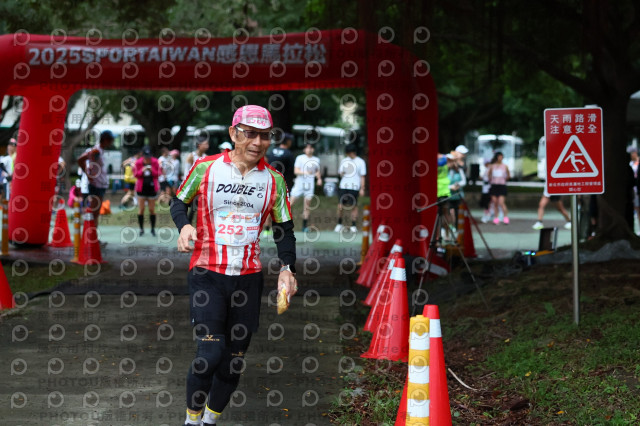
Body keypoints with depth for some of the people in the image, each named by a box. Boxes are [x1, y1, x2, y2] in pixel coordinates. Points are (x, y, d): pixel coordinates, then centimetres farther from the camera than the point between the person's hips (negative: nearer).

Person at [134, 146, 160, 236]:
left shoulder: (155, 162, -2)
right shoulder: (138, 162, -2)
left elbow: (158, 174, 1)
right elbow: (136, 174, 2)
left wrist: (152, 170, -19)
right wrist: (142, 171, -17)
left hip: (152, 188, 0)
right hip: (141, 188, 0)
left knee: (152, 210, 2)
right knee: (141, 209, 1)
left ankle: (153, 229, 12)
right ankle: (141, 229, 10)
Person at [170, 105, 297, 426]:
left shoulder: (273, 180, 5)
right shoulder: (205, 168, -2)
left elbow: (284, 228, 13)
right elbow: (178, 203, 10)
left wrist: (287, 268, 1)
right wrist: (184, 226, -11)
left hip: (249, 277, 3)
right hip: (207, 274, -3)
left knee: (235, 358, 5)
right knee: (210, 354, -15)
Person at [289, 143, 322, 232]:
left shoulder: (316, 160, 11)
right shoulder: (300, 158, 0)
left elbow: (317, 171, 24)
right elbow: (296, 171, -6)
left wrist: (319, 179, 4)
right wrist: (305, 172, -22)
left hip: (309, 185, 3)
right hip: (299, 183, -3)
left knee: (307, 206, 1)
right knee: (291, 202, -6)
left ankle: (305, 226, 5)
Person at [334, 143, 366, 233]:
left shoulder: (360, 162, 3)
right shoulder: (344, 161, 13)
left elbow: (362, 177, 3)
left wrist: (362, 189, -2)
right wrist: (342, 173, -4)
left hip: (354, 188, -3)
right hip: (343, 187, 3)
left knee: (354, 206, -1)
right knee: (340, 206, -2)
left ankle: (353, 226, 6)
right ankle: (339, 224, 14)